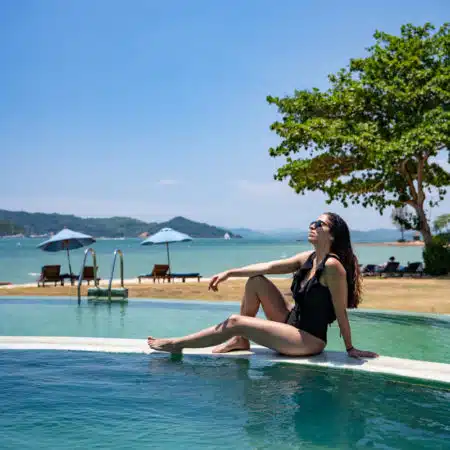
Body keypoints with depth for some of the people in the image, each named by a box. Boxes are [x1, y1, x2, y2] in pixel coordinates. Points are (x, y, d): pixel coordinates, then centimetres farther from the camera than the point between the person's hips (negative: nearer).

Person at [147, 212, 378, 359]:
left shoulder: (333, 266, -21)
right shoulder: (308, 258, 4)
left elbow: (340, 311, -17)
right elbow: (267, 267, 2)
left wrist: (350, 348, -11)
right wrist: (229, 272, -4)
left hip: (308, 339, -8)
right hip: (292, 322, 8)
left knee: (234, 322, -13)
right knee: (256, 281, 4)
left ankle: (177, 344, 1)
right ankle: (240, 340, 10)